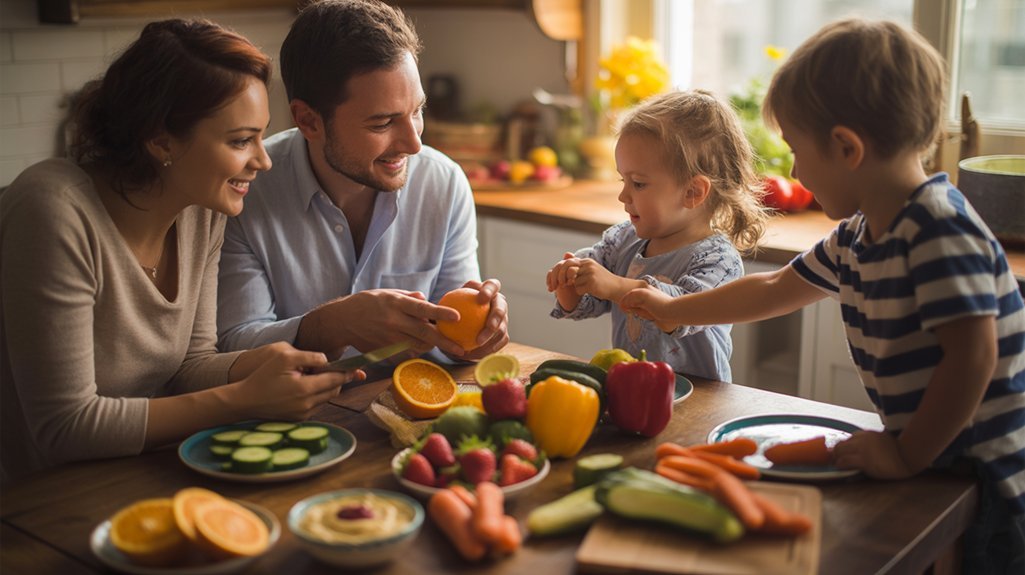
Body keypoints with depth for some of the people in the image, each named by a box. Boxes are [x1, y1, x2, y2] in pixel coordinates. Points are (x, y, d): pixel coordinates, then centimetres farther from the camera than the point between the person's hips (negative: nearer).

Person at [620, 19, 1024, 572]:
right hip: (930, 470, 8)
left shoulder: (939, 229, -24)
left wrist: (907, 454, -20)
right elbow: (774, 289, 19)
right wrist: (673, 310, 27)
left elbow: (972, 354, -28)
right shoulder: (855, 235, 5)